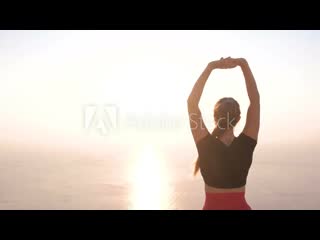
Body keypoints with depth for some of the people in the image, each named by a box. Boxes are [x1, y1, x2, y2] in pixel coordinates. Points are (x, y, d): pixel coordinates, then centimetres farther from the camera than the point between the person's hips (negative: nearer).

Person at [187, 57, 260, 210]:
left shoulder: (206, 145, -17)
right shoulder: (245, 145, -14)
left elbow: (192, 102, -17)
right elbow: (255, 99, -11)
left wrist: (210, 67, -19)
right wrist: (244, 64, -16)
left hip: (212, 206, -1)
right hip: (240, 206, 1)